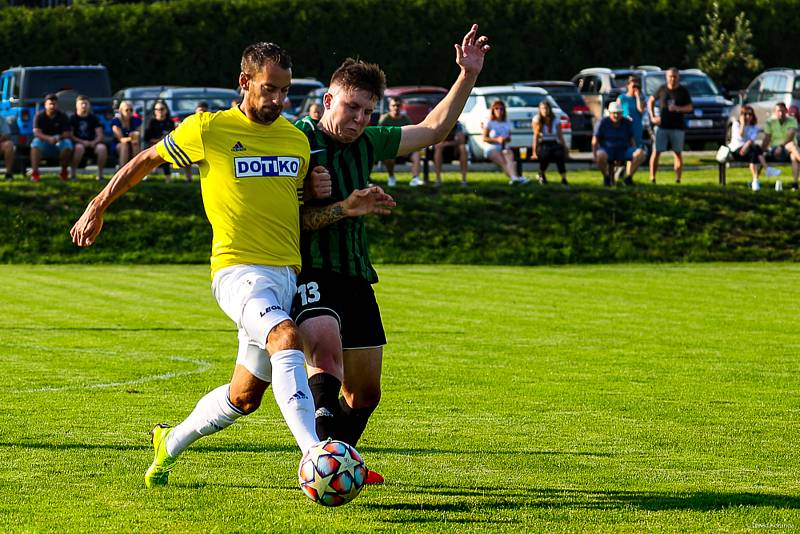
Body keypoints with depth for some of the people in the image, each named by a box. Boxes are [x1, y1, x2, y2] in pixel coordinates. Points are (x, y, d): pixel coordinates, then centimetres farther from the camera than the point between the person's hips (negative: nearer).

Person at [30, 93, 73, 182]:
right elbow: (36, 133, -16)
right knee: (36, 144, -33)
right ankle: (34, 172, -36)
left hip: (59, 143, 1)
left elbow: (67, 134, -6)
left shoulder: (63, 116, -1)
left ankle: (64, 172, -13)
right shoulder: (39, 116, -4)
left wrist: (58, 137, -29)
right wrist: (48, 138, -34)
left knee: (67, 144, -31)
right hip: (44, 142, -1)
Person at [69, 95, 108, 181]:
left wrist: (93, 142, -14)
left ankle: (100, 174, -21)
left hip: (92, 144, 2)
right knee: (79, 147, -38)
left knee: (102, 147, -29)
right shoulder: (73, 118, 6)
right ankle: (73, 173, -29)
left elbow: (100, 136, 7)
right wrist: (82, 142, -15)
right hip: (78, 143, -2)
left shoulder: (94, 118, 12)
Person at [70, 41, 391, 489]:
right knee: (288, 339, -35)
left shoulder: (296, 140, 12)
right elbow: (146, 160, 12)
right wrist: (97, 209, 17)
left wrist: (345, 207, 3)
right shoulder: (208, 129, -3)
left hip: (287, 275, 6)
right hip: (239, 269, -6)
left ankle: (172, 441, 39)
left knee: (245, 396, 12)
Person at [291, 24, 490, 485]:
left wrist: (468, 76, 13)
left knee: (365, 391, 13)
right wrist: (343, 209, -20)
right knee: (327, 350, -34)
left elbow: (434, 130, 20)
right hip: (310, 273, -7)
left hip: (356, 277, 7)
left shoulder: (367, 144, 11)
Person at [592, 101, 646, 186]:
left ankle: (628, 177, -9)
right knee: (600, 155, -39)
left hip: (623, 150, 3)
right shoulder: (603, 123, -4)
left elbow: (632, 140, 11)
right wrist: (594, 154, -17)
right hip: (607, 151, -3)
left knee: (640, 153, -22)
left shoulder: (627, 123, 5)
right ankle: (606, 177, -12)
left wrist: (635, 153, -3)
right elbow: (595, 140, -5)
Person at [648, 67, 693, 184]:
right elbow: (651, 101, 14)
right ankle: (652, 177, -4)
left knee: (678, 153, 1)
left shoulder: (683, 91, 2)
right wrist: (652, 116, 2)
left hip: (677, 127, 0)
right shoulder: (662, 89, 4)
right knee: (656, 152, -6)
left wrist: (678, 108, -18)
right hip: (662, 125, 0)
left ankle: (678, 179, 3)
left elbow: (690, 107, 1)